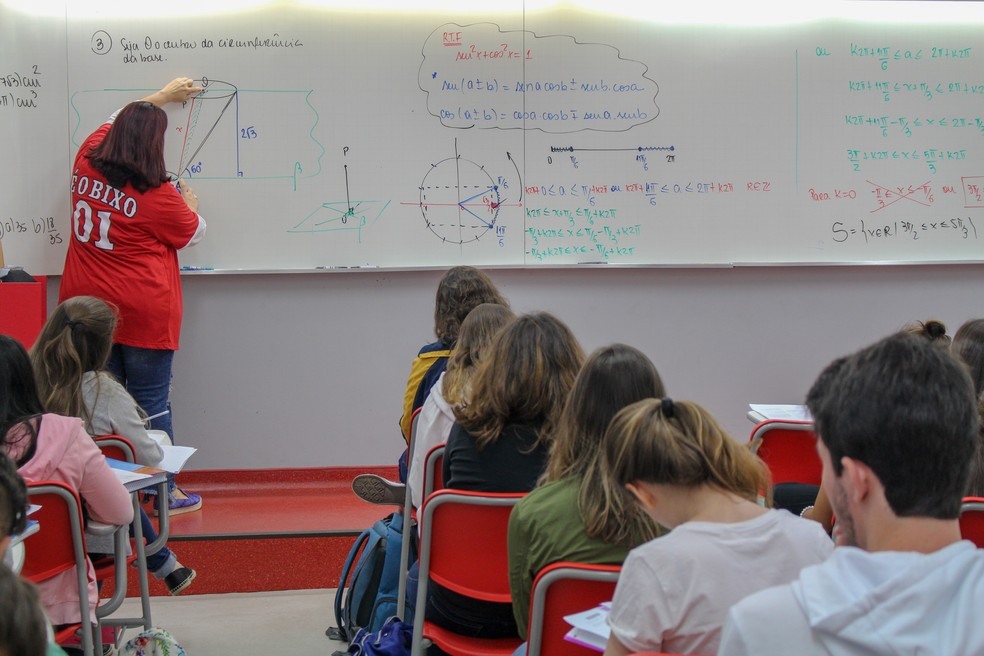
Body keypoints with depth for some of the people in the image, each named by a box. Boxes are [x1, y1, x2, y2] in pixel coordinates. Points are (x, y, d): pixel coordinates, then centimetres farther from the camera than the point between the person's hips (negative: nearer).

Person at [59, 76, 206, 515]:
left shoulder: (85, 165, 0)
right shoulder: (158, 195, -16)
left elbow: (114, 122, 21)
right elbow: (193, 234, 3)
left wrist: (163, 96, 31)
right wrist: (191, 204, 23)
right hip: (143, 316, -6)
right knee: (151, 405, 3)